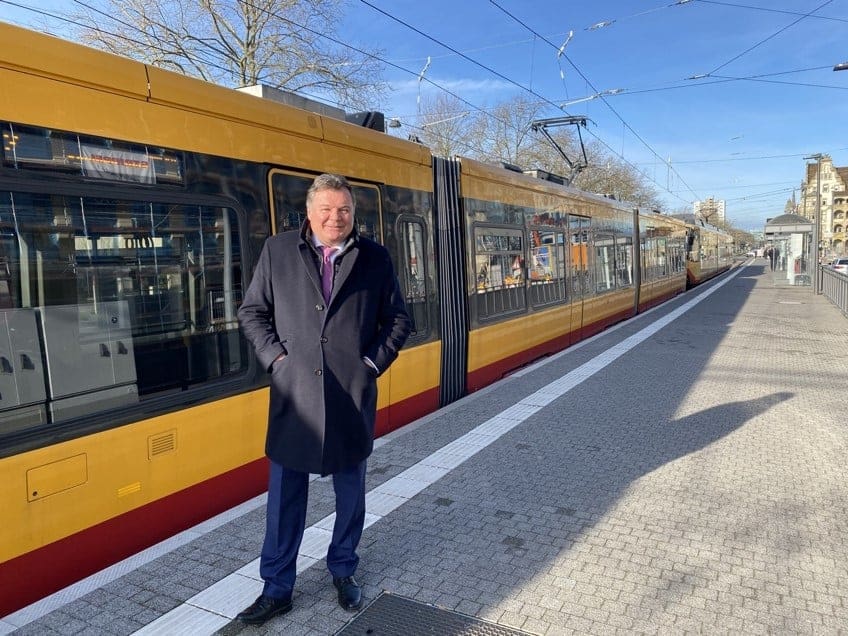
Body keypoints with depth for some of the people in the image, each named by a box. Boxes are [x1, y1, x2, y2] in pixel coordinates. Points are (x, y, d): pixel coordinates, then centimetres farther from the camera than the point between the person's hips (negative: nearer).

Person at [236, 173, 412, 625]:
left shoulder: (375, 258, 2)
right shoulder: (278, 251, 2)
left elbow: (398, 319, 7)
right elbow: (251, 311, 6)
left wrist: (374, 361, -5)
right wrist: (275, 357, -5)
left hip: (352, 395, 1)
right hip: (294, 393, 0)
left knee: (350, 492, 14)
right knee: (284, 497, 9)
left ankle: (343, 571, 36)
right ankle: (276, 588, 26)